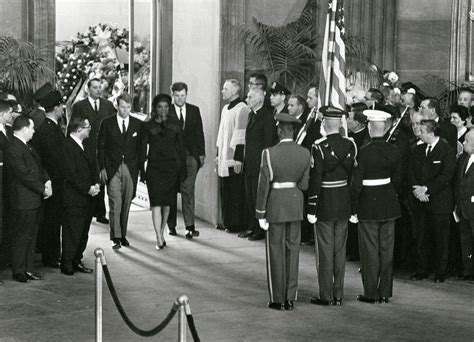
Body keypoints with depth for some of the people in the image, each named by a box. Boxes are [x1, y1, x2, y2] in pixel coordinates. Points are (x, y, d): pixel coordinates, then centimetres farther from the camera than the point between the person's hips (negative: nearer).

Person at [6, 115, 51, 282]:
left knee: (32, 236, 15)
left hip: (34, 200, 10)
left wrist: (47, 181, 0)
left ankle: (28, 268, 23)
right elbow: (25, 176, -21)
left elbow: (38, 166, 17)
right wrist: (43, 189, -14)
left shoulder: (26, 146, 13)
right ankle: (18, 271, 10)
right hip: (23, 201, -10)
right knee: (21, 237, 0)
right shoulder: (13, 150, -19)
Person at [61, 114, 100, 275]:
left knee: (83, 232, 14)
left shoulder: (86, 146, 13)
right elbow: (71, 175, -19)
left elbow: (93, 167, 17)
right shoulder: (67, 147, -16)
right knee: (72, 232, -2)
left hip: (87, 198, 9)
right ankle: (67, 265, 8)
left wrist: (96, 184, 0)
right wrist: (88, 189, -17)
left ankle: (77, 261, 24)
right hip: (74, 199, -9)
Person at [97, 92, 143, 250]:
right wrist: (102, 168, -3)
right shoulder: (107, 123, 3)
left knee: (126, 204, 7)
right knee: (115, 204, -9)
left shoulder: (137, 124, 7)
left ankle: (123, 235, 18)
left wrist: (139, 169, 3)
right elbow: (101, 147, 4)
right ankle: (116, 238, -8)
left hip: (130, 170, 2)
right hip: (112, 170, -2)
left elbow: (140, 148, 9)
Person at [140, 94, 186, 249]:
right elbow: (142, 149, 3)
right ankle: (159, 238, -14)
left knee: (167, 203, 8)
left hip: (171, 167, 2)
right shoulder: (148, 126, 3)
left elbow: (181, 149, 8)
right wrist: (142, 171, -2)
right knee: (156, 203, -11)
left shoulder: (175, 126, 8)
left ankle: (161, 232, 25)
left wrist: (183, 170, 3)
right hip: (154, 167, -2)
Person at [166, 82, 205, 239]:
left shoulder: (194, 110, 9)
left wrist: (201, 154, 7)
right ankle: (171, 225, 20)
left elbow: (199, 133, 11)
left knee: (188, 191, -6)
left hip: (190, 157, 1)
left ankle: (190, 226, -8)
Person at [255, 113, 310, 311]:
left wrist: (260, 214, -5)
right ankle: (290, 298, 14)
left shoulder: (269, 154, -14)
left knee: (276, 251, 6)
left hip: (276, 205, -3)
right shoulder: (304, 154, -3)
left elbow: (264, 186, -11)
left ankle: (278, 299, 10)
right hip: (296, 205, 3)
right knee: (293, 249, 11)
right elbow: (304, 185, -1)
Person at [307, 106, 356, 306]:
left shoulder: (320, 147, -16)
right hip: (344, 204, 5)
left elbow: (315, 180, -16)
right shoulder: (350, 145, 1)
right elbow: (354, 175, 7)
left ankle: (326, 296, 6)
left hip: (325, 204, -5)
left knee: (325, 250, 2)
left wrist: (311, 209, -10)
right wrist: (352, 205, 15)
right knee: (340, 250, 12)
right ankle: (338, 295, 17)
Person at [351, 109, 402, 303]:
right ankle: (385, 293, 16)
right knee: (387, 249, 11)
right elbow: (397, 179, 6)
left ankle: (371, 293, 9)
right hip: (389, 205, 4)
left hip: (368, 205, -4)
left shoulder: (364, 153, -15)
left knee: (370, 251, 4)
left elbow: (356, 183, -13)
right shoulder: (394, 151, -1)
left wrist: (353, 208, -5)